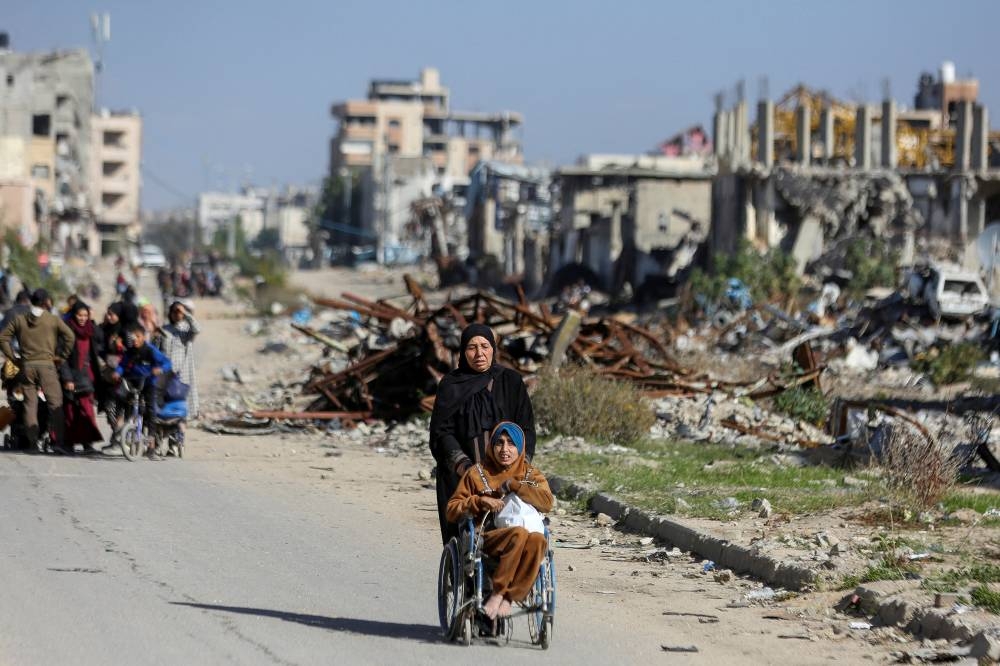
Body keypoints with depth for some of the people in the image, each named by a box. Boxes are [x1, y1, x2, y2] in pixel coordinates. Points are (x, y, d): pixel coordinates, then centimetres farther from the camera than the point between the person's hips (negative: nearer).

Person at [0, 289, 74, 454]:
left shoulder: (19, 319, 8)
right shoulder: (53, 319, 0)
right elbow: (69, 336, -10)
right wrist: (61, 356, 0)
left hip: (27, 366, 3)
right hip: (46, 364, -3)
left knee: (30, 403, 8)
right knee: (55, 403, -4)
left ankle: (31, 440, 6)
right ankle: (57, 440, -14)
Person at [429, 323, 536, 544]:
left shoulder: (511, 382, 10)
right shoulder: (451, 386, 8)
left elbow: (526, 428, 6)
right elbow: (442, 432, 1)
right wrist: (463, 465, -15)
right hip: (460, 477, 0)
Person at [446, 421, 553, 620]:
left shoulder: (530, 475, 18)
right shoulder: (478, 473, 14)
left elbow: (547, 502, -3)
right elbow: (452, 510, 11)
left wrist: (512, 485, -6)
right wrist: (479, 501, -6)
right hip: (485, 539, -2)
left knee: (538, 540, -36)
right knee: (519, 534, -36)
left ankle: (505, 596, -32)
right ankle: (500, 592, -33)